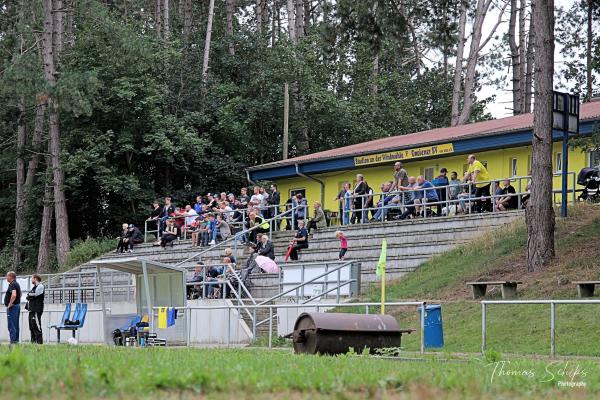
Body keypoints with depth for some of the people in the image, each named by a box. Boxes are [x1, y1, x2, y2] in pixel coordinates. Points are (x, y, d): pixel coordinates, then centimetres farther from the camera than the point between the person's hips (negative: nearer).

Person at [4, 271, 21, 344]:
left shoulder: (12, 285, -17)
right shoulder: (17, 284, 15)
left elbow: (14, 295, -31)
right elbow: (19, 294, 29)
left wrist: (10, 304, -22)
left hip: (12, 307, -10)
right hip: (17, 305, 10)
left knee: (11, 325, -8)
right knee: (16, 325, 13)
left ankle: (13, 341, -10)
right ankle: (16, 340, 16)